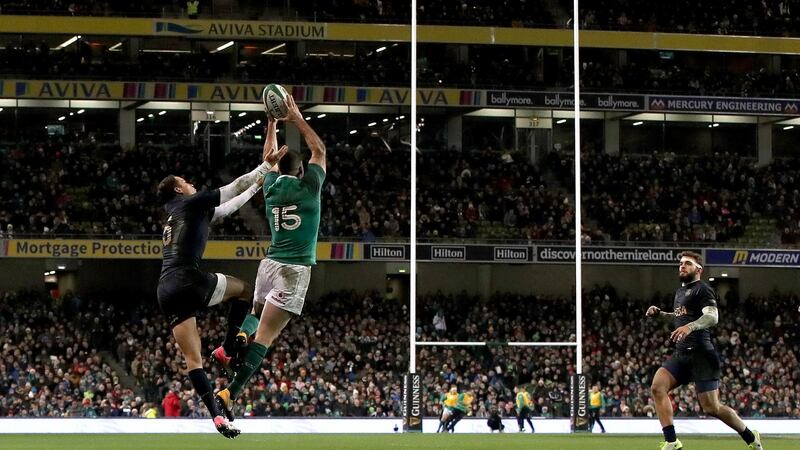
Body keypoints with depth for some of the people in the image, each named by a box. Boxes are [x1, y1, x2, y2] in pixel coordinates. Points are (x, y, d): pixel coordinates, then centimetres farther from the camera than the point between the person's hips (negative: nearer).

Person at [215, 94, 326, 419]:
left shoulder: (272, 186, 8)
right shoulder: (308, 186, -4)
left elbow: (270, 159, 28)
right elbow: (319, 150, 10)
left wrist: (272, 124, 33)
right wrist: (297, 119, 14)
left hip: (270, 264, 5)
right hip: (295, 270, -5)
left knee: (257, 313, 33)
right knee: (265, 335, -12)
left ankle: (238, 338, -2)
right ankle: (229, 394, -24)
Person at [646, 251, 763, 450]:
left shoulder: (702, 289, -5)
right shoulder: (680, 292, 22)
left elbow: (713, 316, -21)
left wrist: (690, 326, -38)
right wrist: (660, 313, 25)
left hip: (700, 353, -8)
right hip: (681, 353, 8)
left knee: (711, 408, -7)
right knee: (658, 387, -16)